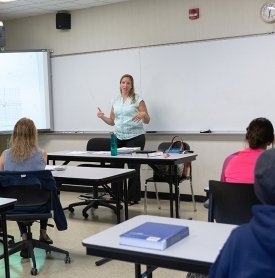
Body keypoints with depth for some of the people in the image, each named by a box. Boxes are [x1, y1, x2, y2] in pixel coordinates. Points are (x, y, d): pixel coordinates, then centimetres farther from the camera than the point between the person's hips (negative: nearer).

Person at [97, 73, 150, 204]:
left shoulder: (138, 99, -1)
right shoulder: (116, 101, 12)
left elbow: (147, 121, -2)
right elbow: (112, 121, 15)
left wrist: (143, 114, -23)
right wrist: (102, 117, -3)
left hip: (135, 137, -4)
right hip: (119, 137, 4)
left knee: (133, 167, 0)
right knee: (115, 165, -2)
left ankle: (133, 197, 11)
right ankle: (116, 195, 13)